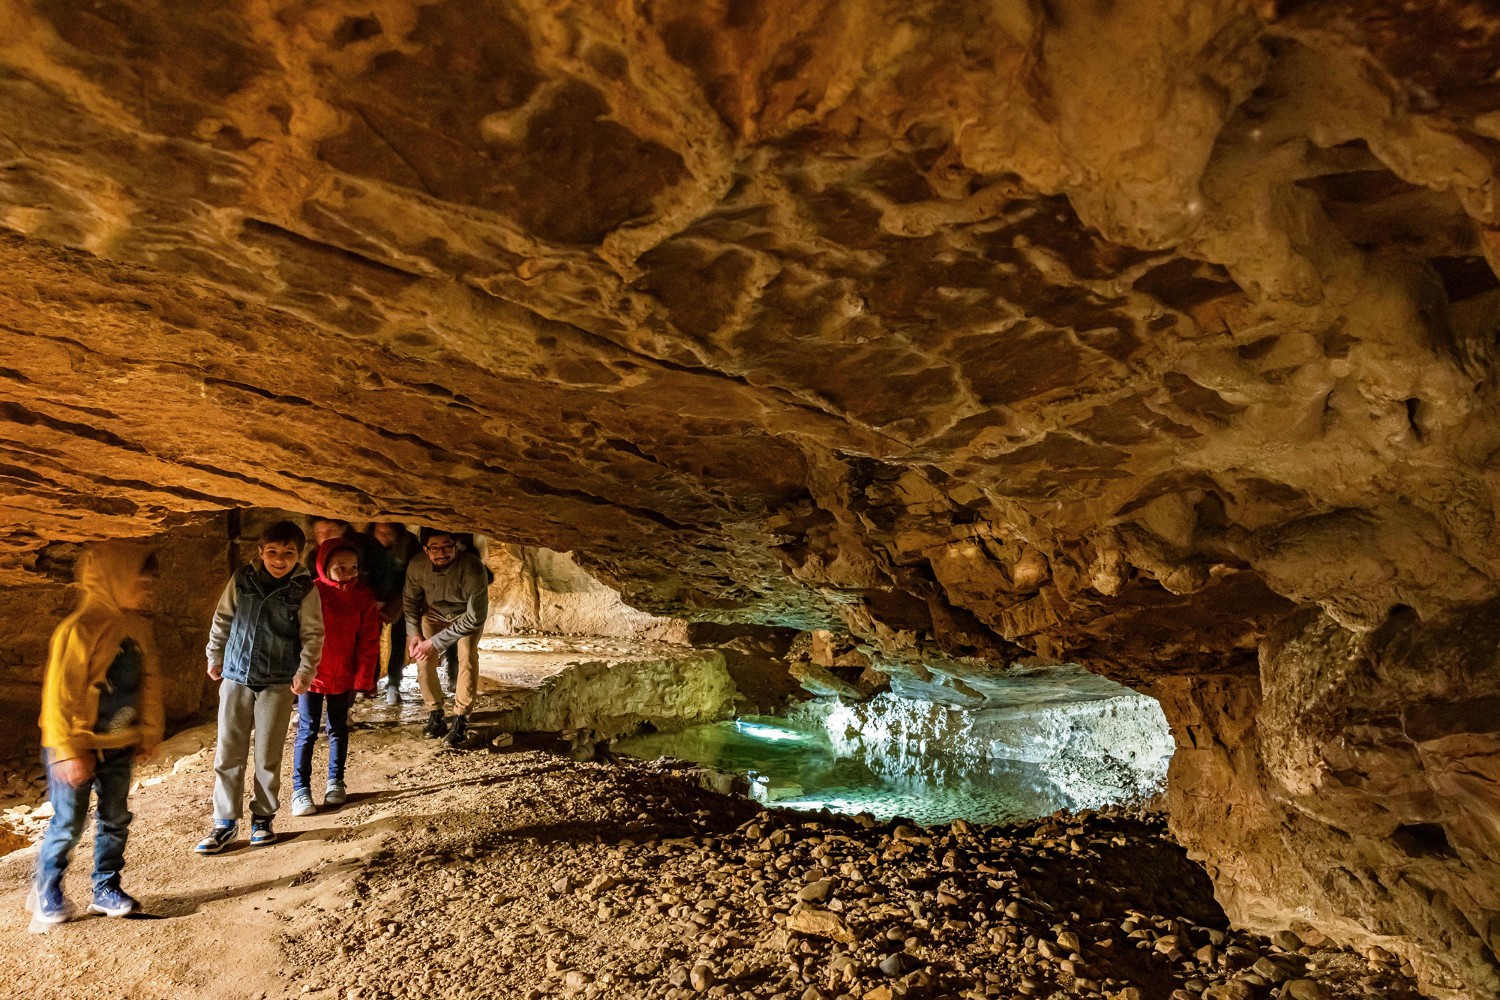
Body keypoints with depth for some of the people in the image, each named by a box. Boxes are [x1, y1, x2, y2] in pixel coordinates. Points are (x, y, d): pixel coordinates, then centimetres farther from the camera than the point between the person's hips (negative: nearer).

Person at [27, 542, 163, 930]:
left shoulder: (138, 626, 0)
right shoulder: (79, 629, -22)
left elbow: (149, 680, 10)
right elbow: (59, 695, -19)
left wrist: (149, 731, 10)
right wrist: (69, 753, -18)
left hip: (119, 746, 6)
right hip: (77, 748, -6)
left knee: (115, 820, 13)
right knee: (68, 824, 5)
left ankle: (107, 889, 27)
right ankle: (47, 891, 29)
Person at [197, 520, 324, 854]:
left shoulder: (305, 589, -8)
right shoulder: (241, 580, -2)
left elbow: (312, 635, -4)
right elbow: (222, 620, 11)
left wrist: (305, 671, -12)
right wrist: (215, 657, 16)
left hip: (277, 684, -2)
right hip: (236, 678, 2)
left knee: (268, 755, 6)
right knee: (228, 752, 5)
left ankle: (262, 817, 22)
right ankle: (225, 823, 16)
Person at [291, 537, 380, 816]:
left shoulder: (364, 596, -5)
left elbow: (368, 642, -2)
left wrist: (363, 679, -3)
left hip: (344, 677, 3)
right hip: (311, 675, -2)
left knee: (338, 729, 15)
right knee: (307, 731, 2)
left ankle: (335, 782, 28)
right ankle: (300, 789, 11)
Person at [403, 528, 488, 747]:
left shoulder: (472, 569, -36)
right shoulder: (417, 567, -23)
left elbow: (475, 618, -31)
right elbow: (409, 601, -1)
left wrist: (435, 642, -30)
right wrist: (414, 633, -14)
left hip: (467, 616, -3)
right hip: (434, 614, 3)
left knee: (467, 655, -24)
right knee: (424, 659, -15)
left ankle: (460, 721, -15)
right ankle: (435, 717, 2)